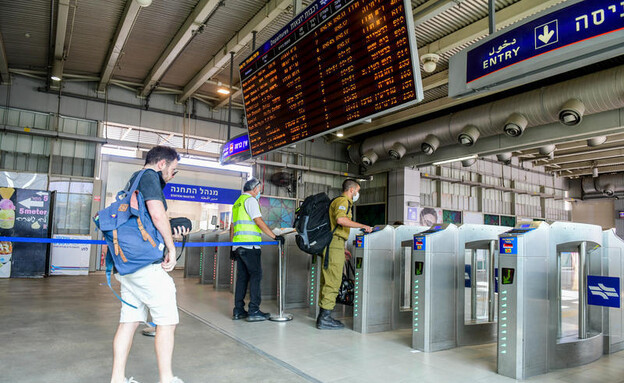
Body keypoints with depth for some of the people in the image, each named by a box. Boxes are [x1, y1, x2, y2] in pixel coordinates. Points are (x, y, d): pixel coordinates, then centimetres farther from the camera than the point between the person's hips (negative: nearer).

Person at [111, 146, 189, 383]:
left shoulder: (133, 180, 24)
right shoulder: (149, 176, -6)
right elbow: (157, 214, -19)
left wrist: (171, 234, 17)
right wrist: (171, 247, -10)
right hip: (146, 263, -10)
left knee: (129, 321, 12)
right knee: (167, 321, -1)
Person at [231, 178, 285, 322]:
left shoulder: (237, 203, 23)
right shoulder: (250, 200, -5)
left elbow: (232, 227, 24)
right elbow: (259, 222, -14)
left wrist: (232, 246, 26)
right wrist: (275, 237, -13)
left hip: (237, 245, 9)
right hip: (249, 245, -9)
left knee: (242, 277, 10)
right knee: (256, 275, -6)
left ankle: (238, 311, 12)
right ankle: (254, 311, -8)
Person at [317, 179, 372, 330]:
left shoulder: (344, 202, 26)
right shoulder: (342, 201, -7)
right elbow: (340, 219, -27)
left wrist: (342, 248, 28)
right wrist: (363, 226, -20)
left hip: (332, 244, 10)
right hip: (335, 244, -10)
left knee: (327, 280, 10)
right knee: (333, 281, -9)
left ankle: (323, 316, 16)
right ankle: (325, 318, -6)